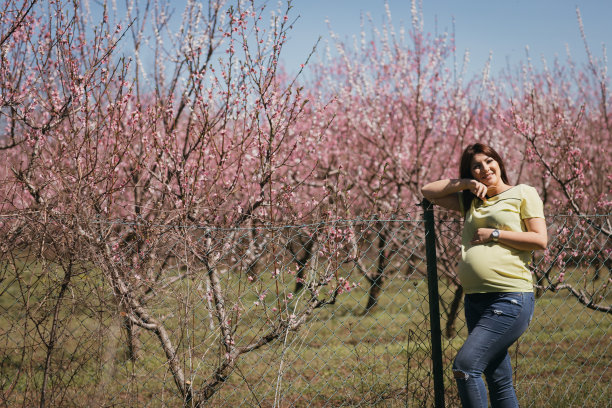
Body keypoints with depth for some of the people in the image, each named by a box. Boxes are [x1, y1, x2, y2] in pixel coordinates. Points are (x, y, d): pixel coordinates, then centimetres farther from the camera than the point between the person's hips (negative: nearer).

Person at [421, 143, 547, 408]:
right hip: (476, 299, 6)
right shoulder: (471, 201, 19)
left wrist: (494, 234, -7)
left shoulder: (523, 193, 3)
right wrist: (464, 184, 7)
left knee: (465, 365, -19)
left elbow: (540, 240, -6)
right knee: (498, 381, 9)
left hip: (510, 299, -6)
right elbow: (428, 192, 19)